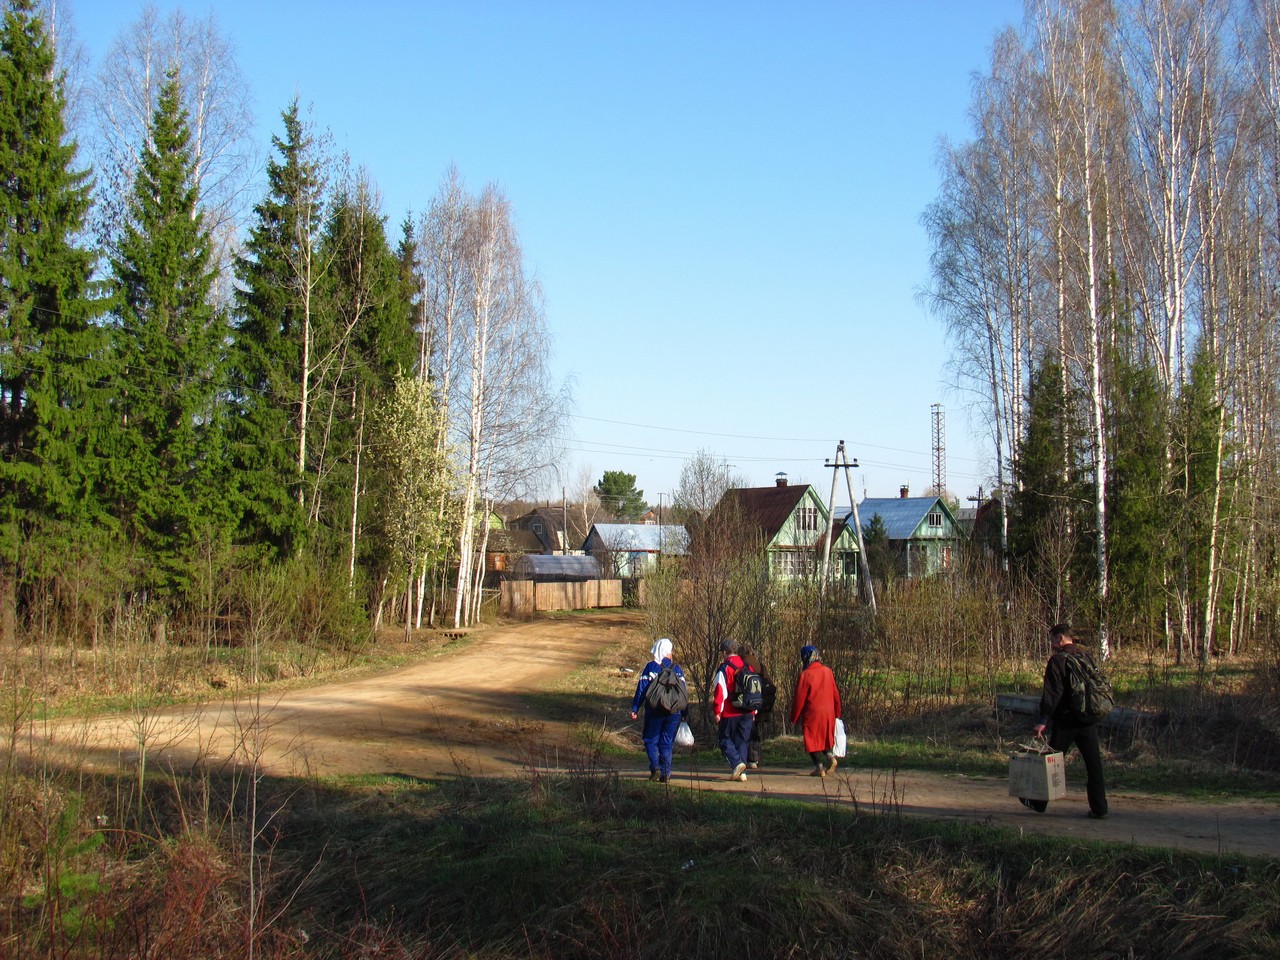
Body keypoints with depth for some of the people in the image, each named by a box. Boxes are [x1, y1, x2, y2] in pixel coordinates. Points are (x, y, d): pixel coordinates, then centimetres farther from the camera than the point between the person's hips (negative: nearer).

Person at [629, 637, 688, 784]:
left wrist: (635, 708, -2)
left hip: (654, 711, -2)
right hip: (674, 712, 3)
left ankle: (655, 767, -11)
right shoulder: (677, 668, 4)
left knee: (651, 741, 8)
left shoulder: (651, 667, -4)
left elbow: (642, 688, -6)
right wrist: (684, 712, 13)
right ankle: (665, 773, 5)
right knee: (667, 743, 9)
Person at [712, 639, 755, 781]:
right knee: (742, 741, 12)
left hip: (730, 713, -5)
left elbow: (720, 691, -13)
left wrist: (717, 712, -7)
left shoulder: (724, 669, -9)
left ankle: (737, 763, -15)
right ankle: (742, 773, 7)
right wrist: (754, 711, 21)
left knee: (725, 739, 7)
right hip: (747, 712, 5)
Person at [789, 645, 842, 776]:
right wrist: (837, 711, 23)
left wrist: (794, 718, 1)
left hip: (812, 713, -5)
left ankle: (820, 766, 1)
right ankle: (829, 756, -1)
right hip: (828, 712, 5)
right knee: (824, 736, 21)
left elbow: (799, 699, -9)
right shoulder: (828, 671, 4)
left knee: (813, 739, 6)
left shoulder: (805, 675, -13)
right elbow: (835, 694, 11)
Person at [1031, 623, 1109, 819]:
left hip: (1065, 721, -5)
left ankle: (1039, 802, 19)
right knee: (1094, 764, 5)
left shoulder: (1057, 660, -9)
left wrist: (1043, 720, -15)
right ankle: (1099, 808, 2)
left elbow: (1052, 693, -15)